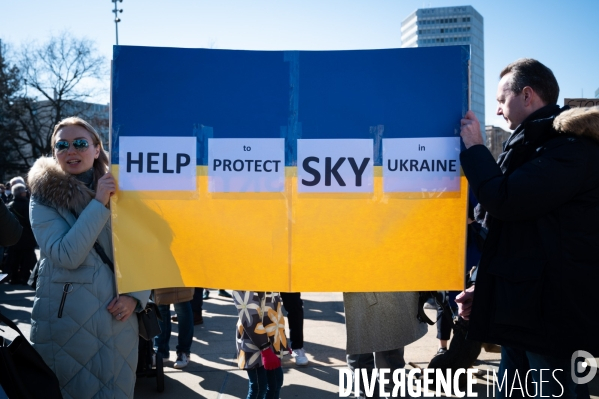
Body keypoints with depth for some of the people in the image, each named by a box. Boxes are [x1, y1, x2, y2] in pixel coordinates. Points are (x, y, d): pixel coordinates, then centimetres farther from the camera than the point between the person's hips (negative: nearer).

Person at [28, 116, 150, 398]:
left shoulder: (119, 191, 5)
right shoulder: (44, 197, -4)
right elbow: (66, 255, -18)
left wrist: (136, 296, -8)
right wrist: (98, 203, -18)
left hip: (117, 318, 3)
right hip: (64, 321, -2)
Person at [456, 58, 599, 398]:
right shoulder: (538, 145, 19)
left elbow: (504, 200, -24)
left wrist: (474, 148, -8)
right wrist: (486, 290, 18)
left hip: (549, 310, -10)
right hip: (523, 307, 10)